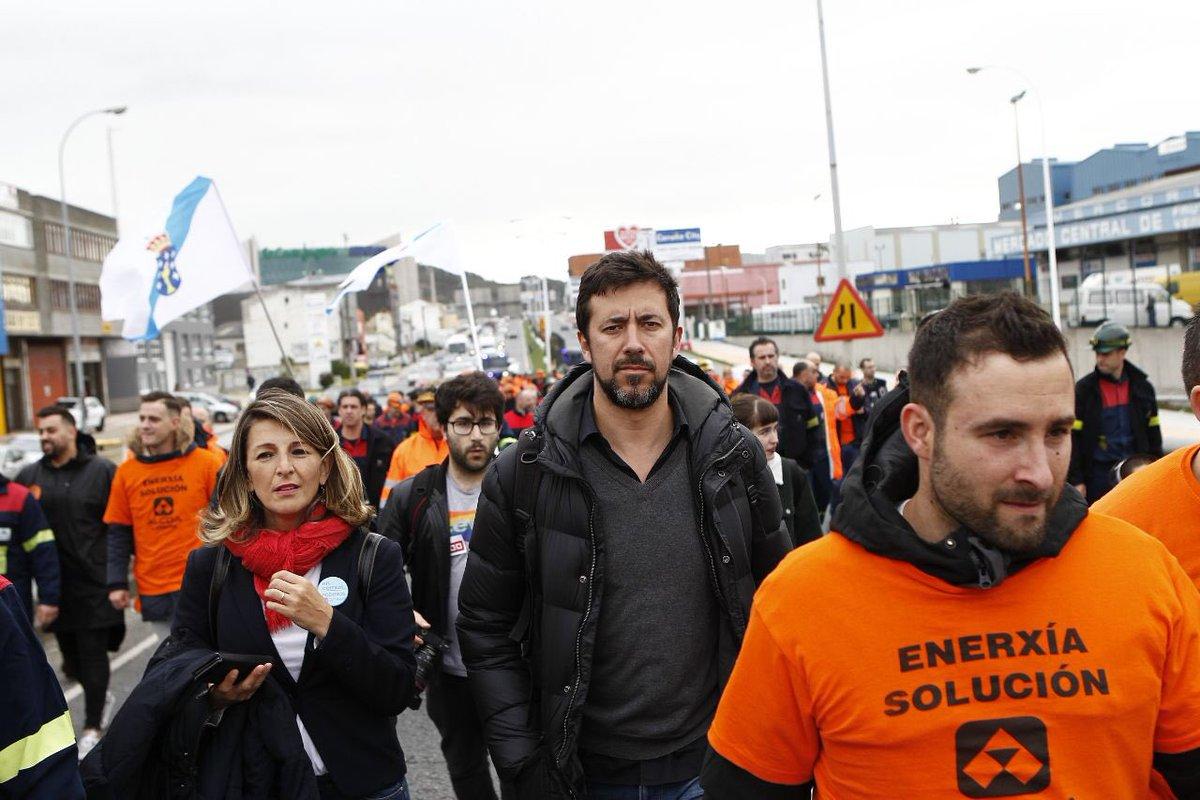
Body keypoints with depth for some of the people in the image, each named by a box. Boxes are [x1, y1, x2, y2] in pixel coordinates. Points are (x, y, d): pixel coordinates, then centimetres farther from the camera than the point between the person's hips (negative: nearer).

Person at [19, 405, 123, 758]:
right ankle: (101, 699, 39)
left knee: (93, 652, -1)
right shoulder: (29, 476, 7)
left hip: (94, 582, -5)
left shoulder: (102, 471, -5)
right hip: (56, 585, 5)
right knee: (70, 652, 14)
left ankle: (93, 726, 10)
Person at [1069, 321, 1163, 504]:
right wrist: (1076, 479, -11)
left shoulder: (1142, 387, 7)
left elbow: (1153, 434, 13)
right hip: (1098, 474, -3)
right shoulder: (1084, 389, -3)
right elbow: (1073, 437, -6)